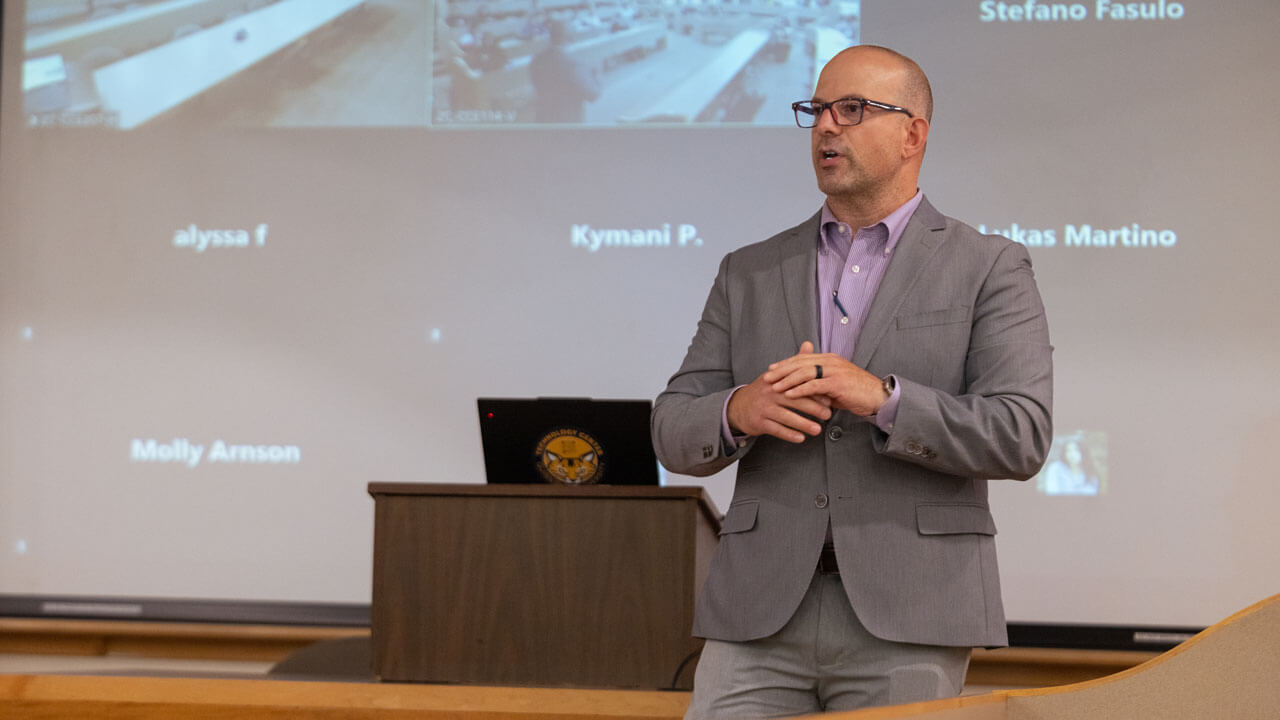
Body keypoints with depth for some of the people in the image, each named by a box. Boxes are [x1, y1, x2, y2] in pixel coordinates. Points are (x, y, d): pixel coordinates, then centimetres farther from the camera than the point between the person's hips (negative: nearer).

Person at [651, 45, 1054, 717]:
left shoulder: (988, 268, 4)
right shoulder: (750, 272, 15)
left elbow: (1022, 437, -6)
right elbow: (674, 432, 11)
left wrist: (882, 399, -19)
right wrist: (737, 411, -12)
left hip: (904, 617, -2)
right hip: (761, 611, 3)